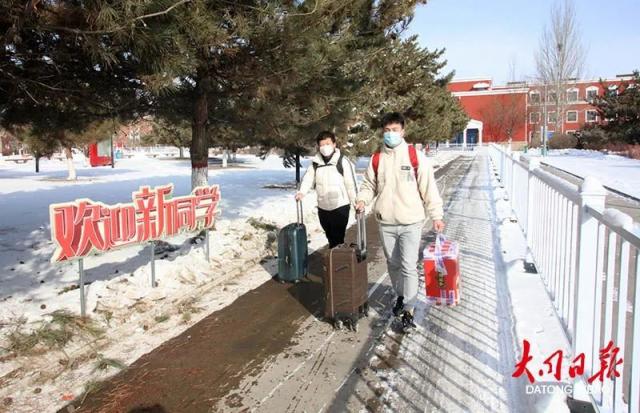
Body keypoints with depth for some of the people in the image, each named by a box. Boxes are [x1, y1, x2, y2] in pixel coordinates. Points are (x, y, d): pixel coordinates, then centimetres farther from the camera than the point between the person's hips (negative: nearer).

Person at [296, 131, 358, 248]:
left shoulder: (343, 161, -10)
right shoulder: (315, 162, 5)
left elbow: (351, 184, -10)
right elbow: (308, 178, 2)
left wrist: (357, 204, -11)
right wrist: (301, 192, -17)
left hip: (340, 207, -5)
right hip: (323, 208, 5)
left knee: (337, 238, -5)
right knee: (330, 237, 18)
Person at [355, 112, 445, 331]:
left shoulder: (415, 156, -6)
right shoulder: (376, 159, 4)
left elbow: (428, 187, -5)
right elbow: (369, 185, 13)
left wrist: (436, 216, -7)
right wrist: (362, 199, -7)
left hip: (410, 222, -4)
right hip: (386, 223, 4)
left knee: (408, 266, -5)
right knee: (393, 264, 17)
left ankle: (408, 311, 6)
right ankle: (401, 296, 38)